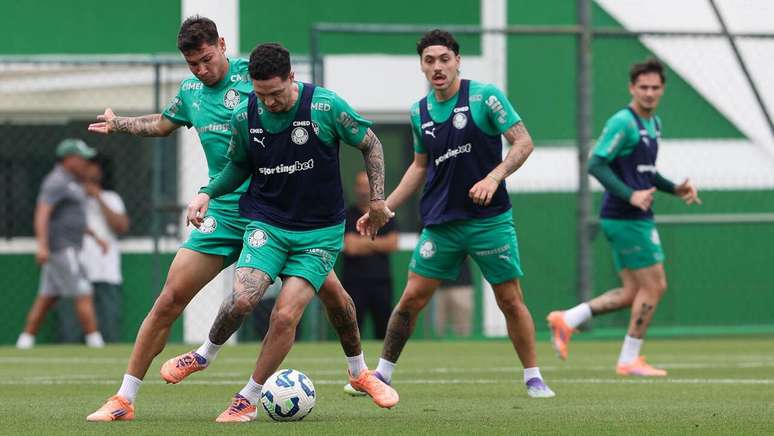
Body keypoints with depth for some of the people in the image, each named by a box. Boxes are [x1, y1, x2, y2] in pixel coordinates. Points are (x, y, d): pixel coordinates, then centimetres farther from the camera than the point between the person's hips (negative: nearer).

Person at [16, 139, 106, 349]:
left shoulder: (70, 182, 20)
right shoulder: (56, 182, -13)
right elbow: (42, 213, -23)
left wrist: (94, 236, 30)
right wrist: (42, 245, -32)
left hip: (68, 249, 10)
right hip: (61, 248, -10)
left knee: (46, 298, 8)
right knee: (83, 294, -10)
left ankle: (25, 341, 8)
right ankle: (95, 341, -11)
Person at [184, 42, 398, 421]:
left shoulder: (326, 107, -14)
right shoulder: (244, 117, -5)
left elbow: (371, 145, 1)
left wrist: (377, 199, 0)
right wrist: (207, 193, -1)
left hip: (321, 230, -1)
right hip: (267, 224, 1)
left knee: (285, 316, -13)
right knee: (242, 299, -23)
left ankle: (249, 400, 3)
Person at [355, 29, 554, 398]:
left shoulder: (485, 97, -8)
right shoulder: (420, 112, 8)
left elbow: (523, 142, -9)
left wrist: (494, 177, -24)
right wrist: (383, 209, 15)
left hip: (489, 219, -4)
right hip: (440, 222, 4)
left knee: (511, 301, -1)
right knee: (411, 299, 1)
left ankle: (534, 378, 12)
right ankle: (382, 374, 12)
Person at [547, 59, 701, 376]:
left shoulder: (654, 123, 16)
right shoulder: (623, 123, -14)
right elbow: (596, 164, -20)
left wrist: (675, 189, 14)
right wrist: (630, 195, -28)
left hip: (639, 218, 10)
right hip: (625, 217, -10)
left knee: (634, 292, 10)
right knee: (653, 286, -5)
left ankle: (566, 321, 13)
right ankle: (629, 360, 4)